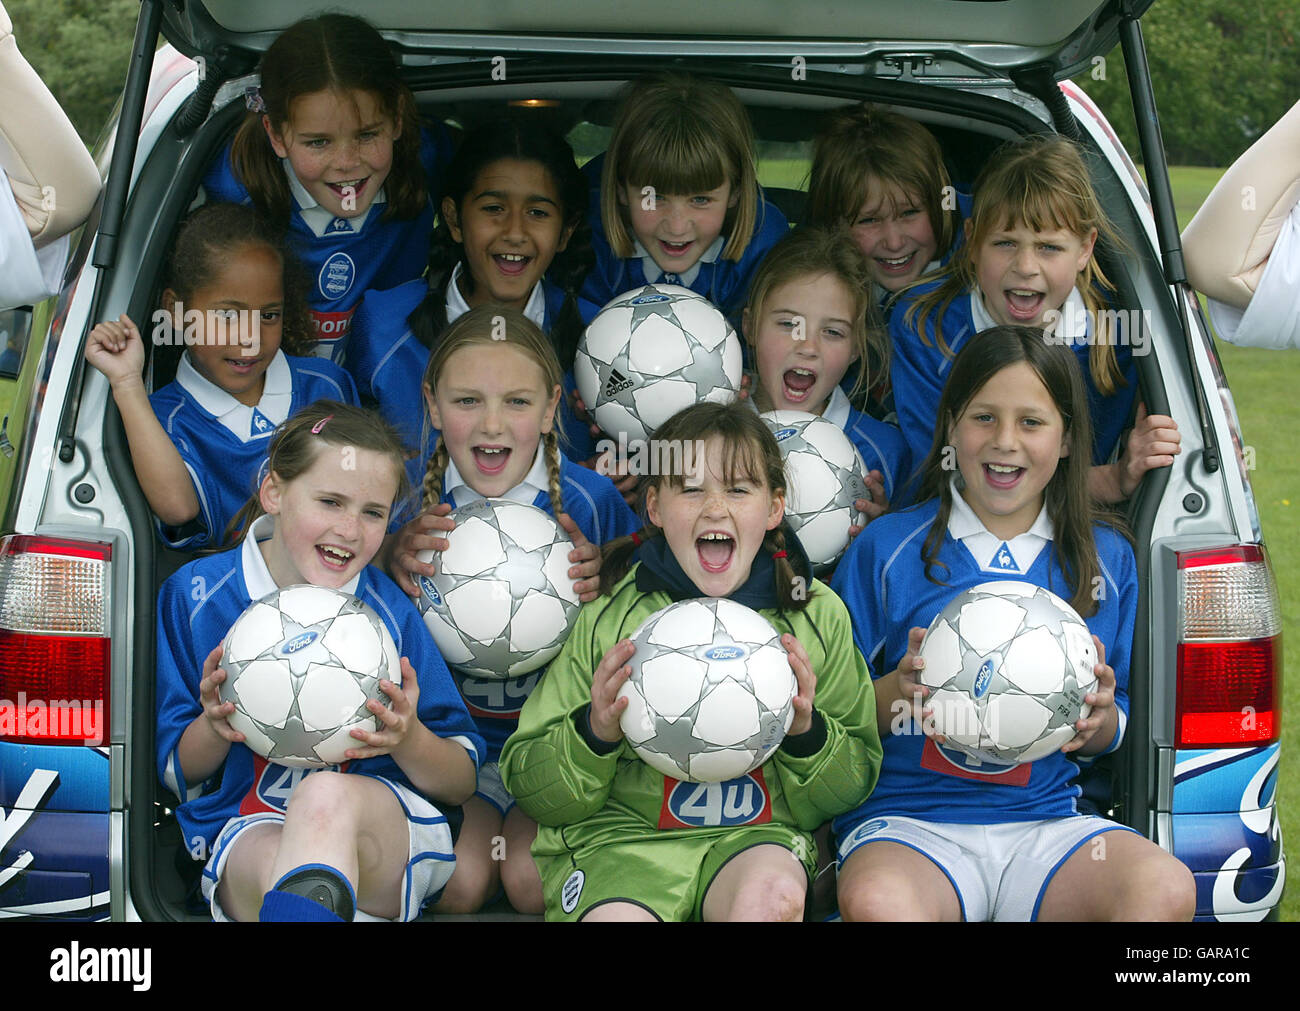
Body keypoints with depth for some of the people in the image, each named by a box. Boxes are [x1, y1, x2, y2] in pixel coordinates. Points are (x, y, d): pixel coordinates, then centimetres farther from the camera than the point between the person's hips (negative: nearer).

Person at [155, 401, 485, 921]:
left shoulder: (391, 612, 4)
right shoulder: (197, 596, 5)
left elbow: (460, 782, 8)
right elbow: (177, 772, 12)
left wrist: (408, 740, -14)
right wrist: (213, 728, -11)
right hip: (244, 830, 0)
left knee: (327, 794, -37)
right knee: (269, 858, -39)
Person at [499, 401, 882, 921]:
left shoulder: (818, 616, 9)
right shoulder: (609, 614, 3)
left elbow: (853, 787, 13)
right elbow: (528, 786, 5)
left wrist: (807, 732, -7)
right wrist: (592, 735, -15)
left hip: (755, 833, 1)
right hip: (617, 836, -1)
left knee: (773, 890, -33)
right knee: (616, 913, -33)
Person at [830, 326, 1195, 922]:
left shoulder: (1109, 559, 12)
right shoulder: (886, 547, 4)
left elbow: (1109, 736, 17)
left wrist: (1099, 720, -5)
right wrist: (895, 694, -15)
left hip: (1047, 822, 3)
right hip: (907, 821, -3)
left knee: (1166, 888, -29)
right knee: (876, 901, -39)